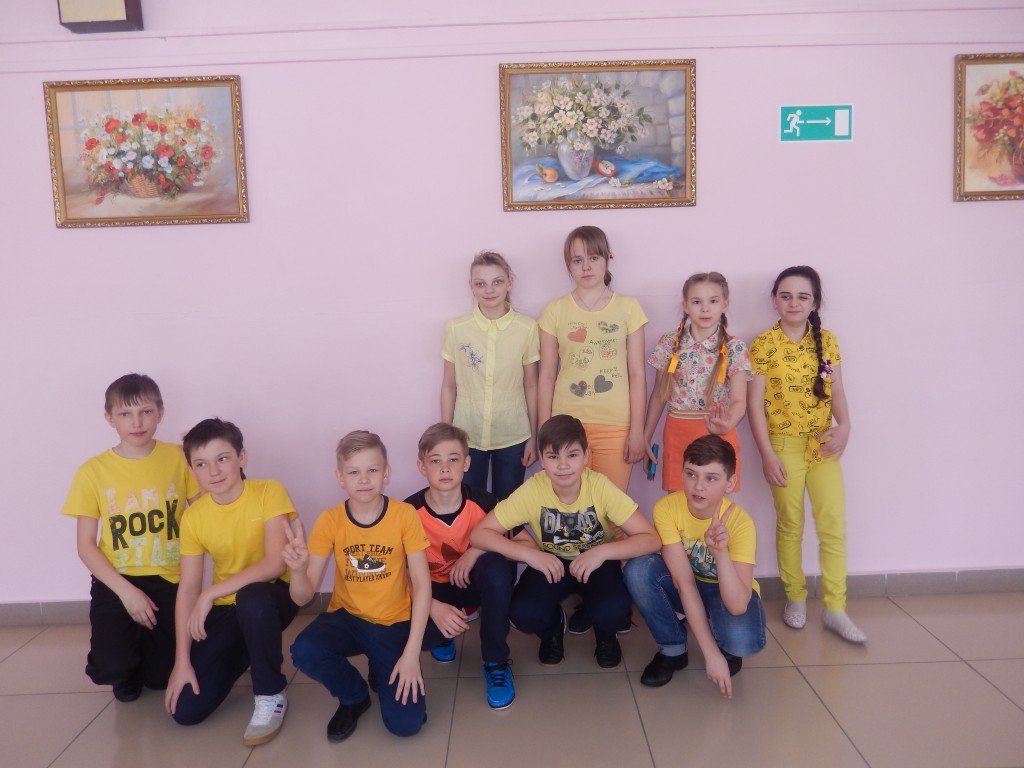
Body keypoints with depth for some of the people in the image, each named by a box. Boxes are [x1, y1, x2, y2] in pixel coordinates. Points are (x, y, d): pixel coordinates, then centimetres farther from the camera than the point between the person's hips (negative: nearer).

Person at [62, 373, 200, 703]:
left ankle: (146, 647, 35)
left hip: (170, 580, 0)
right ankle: (129, 671, 20)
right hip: (117, 581, 0)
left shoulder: (179, 458, -5)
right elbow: (86, 546, -3)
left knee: (164, 677, -2)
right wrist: (126, 591, -14)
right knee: (109, 669, -19)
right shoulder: (93, 471, -5)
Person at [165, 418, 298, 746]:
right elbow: (188, 589, -6)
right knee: (187, 710, -8)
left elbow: (275, 564, -26)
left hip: (273, 596, -4)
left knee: (251, 599, -40)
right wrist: (182, 662, -11)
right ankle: (244, 655, 23)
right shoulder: (194, 517, -8)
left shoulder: (269, 492, -19)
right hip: (226, 609, 4)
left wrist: (211, 593, -27)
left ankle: (271, 695, -16)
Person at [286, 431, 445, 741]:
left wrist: (411, 653, -19)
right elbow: (303, 597, -10)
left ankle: (382, 670, 20)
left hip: (394, 622, -1)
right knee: (304, 652, -31)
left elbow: (422, 584, -13)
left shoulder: (405, 515, -15)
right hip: (348, 617, 1)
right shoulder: (329, 521, -11)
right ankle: (354, 696, 3)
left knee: (405, 723, -15)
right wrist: (298, 569, -34)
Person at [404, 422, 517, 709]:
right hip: (434, 591, 1)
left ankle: (496, 662, -13)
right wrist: (434, 608, -31)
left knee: (496, 566, -35)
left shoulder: (483, 503, -18)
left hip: (476, 584, 0)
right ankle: (444, 635, 11)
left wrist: (478, 550, -29)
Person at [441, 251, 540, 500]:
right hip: (466, 437, 0)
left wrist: (533, 437, 3)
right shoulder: (455, 329, -6)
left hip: (512, 438, 0)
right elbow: (449, 386, 2)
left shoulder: (527, 328, -7)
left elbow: (531, 386, 0)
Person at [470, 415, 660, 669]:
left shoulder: (600, 486, -25)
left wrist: (602, 551, -38)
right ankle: (553, 629, 11)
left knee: (614, 611, -31)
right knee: (523, 613, -27)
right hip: (551, 564, 1)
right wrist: (529, 553, -34)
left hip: (598, 564, 0)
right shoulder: (532, 490, -24)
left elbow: (650, 539, -23)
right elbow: (479, 534, -22)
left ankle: (606, 636, 9)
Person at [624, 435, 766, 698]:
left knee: (743, 639, -34)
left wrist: (720, 551, -52)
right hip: (684, 588, 2)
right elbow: (684, 582, -26)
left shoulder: (740, 522, -28)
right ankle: (673, 649, -5)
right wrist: (710, 653, -30)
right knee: (637, 570, -28)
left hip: (729, 591, -1)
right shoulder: (666, 508, -25)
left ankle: (727, 648, 6)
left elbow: (737, 606, -36)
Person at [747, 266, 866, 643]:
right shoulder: (763, 344, -7)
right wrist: (767, 454, -12)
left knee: (834, 524, 2)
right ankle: (795, 597, 26)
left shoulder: (826, 340, 4)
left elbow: (837, 391, 6)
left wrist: (844, 427, -12)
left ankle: (835, 608, 13)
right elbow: (755, 403, -8)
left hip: (823, 444, 3)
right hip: (785, 445, -3)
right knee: (790, 524, 8)